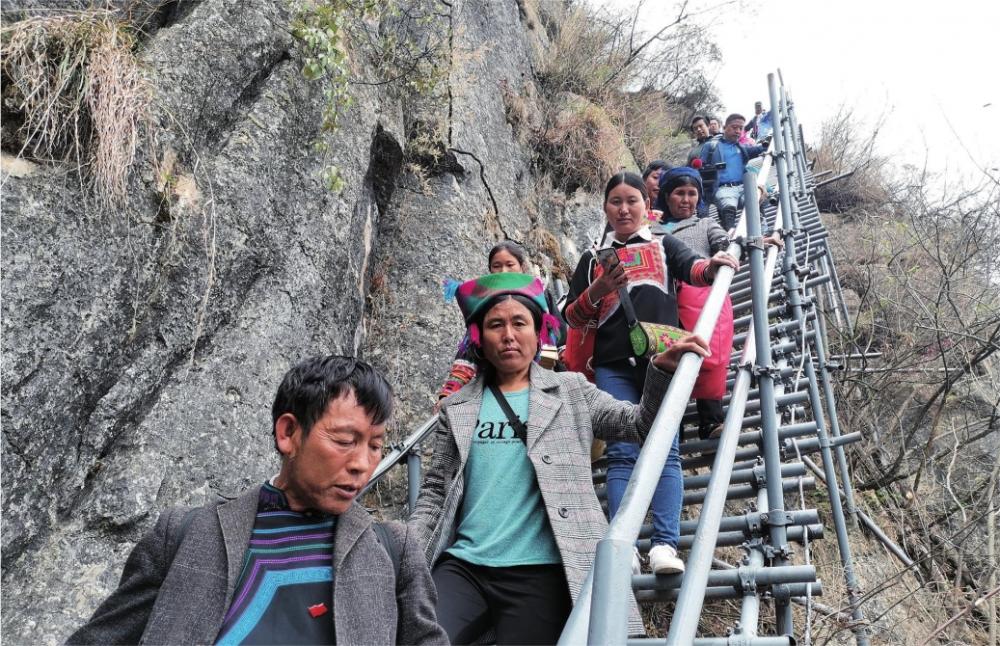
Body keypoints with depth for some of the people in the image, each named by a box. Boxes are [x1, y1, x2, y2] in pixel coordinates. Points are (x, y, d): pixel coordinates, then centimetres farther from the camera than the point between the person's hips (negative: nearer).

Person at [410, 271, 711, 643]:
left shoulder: (571, 391, 10)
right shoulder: (457, 407, 13)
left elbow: (640, 425, 4)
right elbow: (435, 491, 14)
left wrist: (663, 370, -13)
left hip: (539, 573, -1)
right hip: (461, 567, 2)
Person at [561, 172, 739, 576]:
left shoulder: (663, 244, 18)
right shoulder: (593, 258, 20)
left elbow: (691, 268, -4)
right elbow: (573, 318, 13)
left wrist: (713, 266, -27)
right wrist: (598, 291, -7)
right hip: (613, 365, 1)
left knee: (665, 450, -10)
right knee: (622, 454, -7)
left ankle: (665, 544, -14)